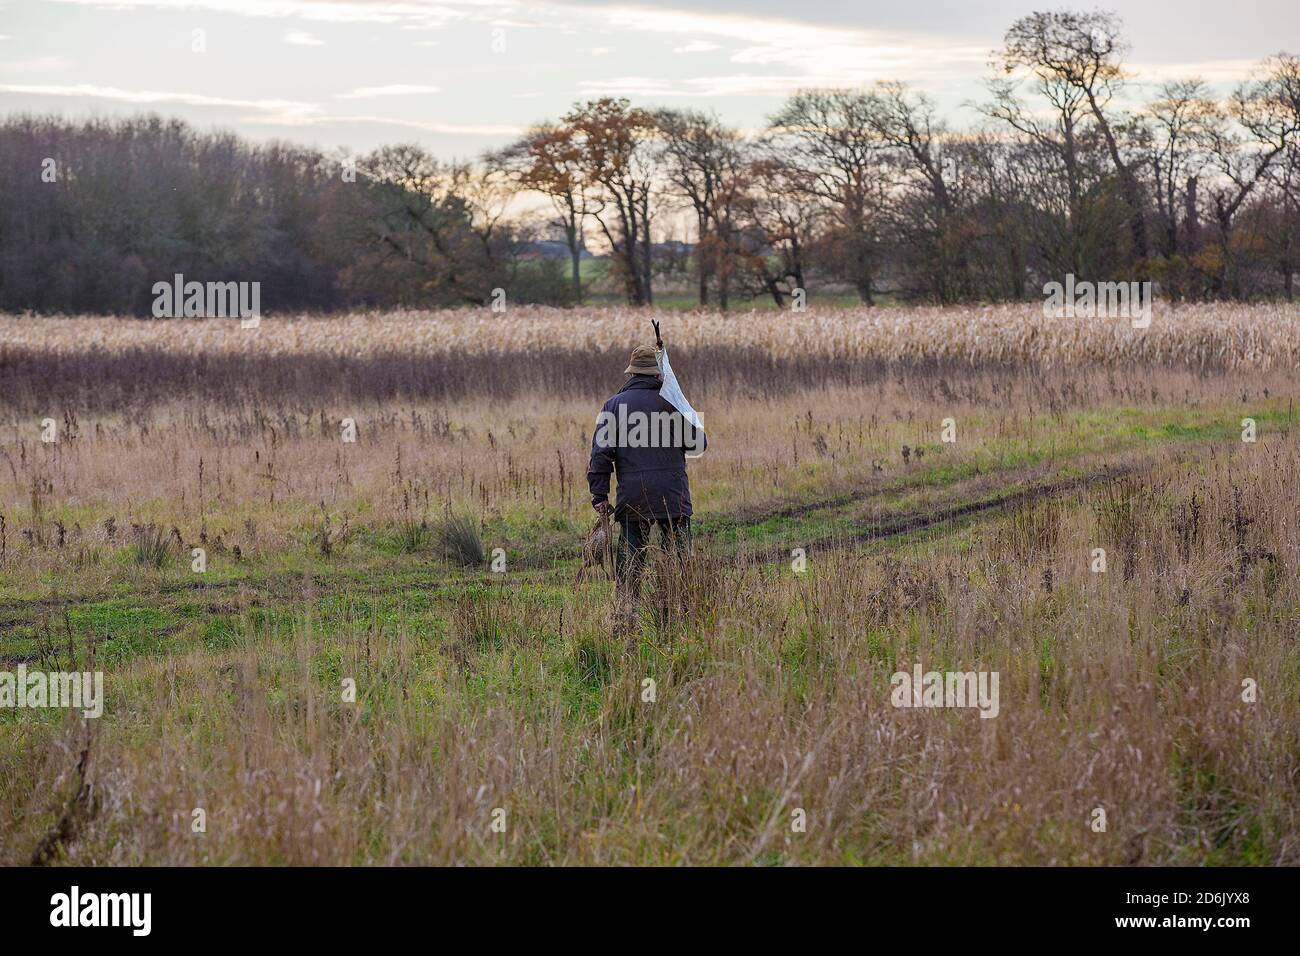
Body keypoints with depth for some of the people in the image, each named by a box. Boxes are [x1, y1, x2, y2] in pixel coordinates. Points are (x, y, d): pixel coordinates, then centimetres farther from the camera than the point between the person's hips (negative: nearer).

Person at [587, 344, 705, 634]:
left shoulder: (614, 406, 4)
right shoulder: (672, 403, 0)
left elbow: (601, 451, -1)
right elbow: (697, 443, 4)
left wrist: (599, 496, 1)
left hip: (632, 498, 1)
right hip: (672, 496, -1)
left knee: (629, 565, 6)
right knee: (678, 559, 5)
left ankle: (623, 622, 2)